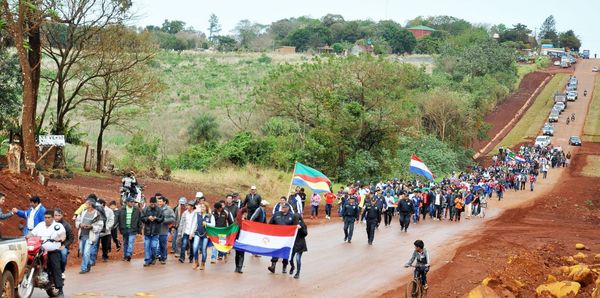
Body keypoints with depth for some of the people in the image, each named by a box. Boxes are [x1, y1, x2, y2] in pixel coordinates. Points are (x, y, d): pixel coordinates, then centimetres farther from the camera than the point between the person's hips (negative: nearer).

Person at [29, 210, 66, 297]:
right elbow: (32, 233, 14)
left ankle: (60, 290, -14)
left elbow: (63, 234, -15)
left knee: (56, 269, -12)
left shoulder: (58, 226, 2)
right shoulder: (40, 225, 17)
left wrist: (61, 238, -38)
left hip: (53, 251, -4)